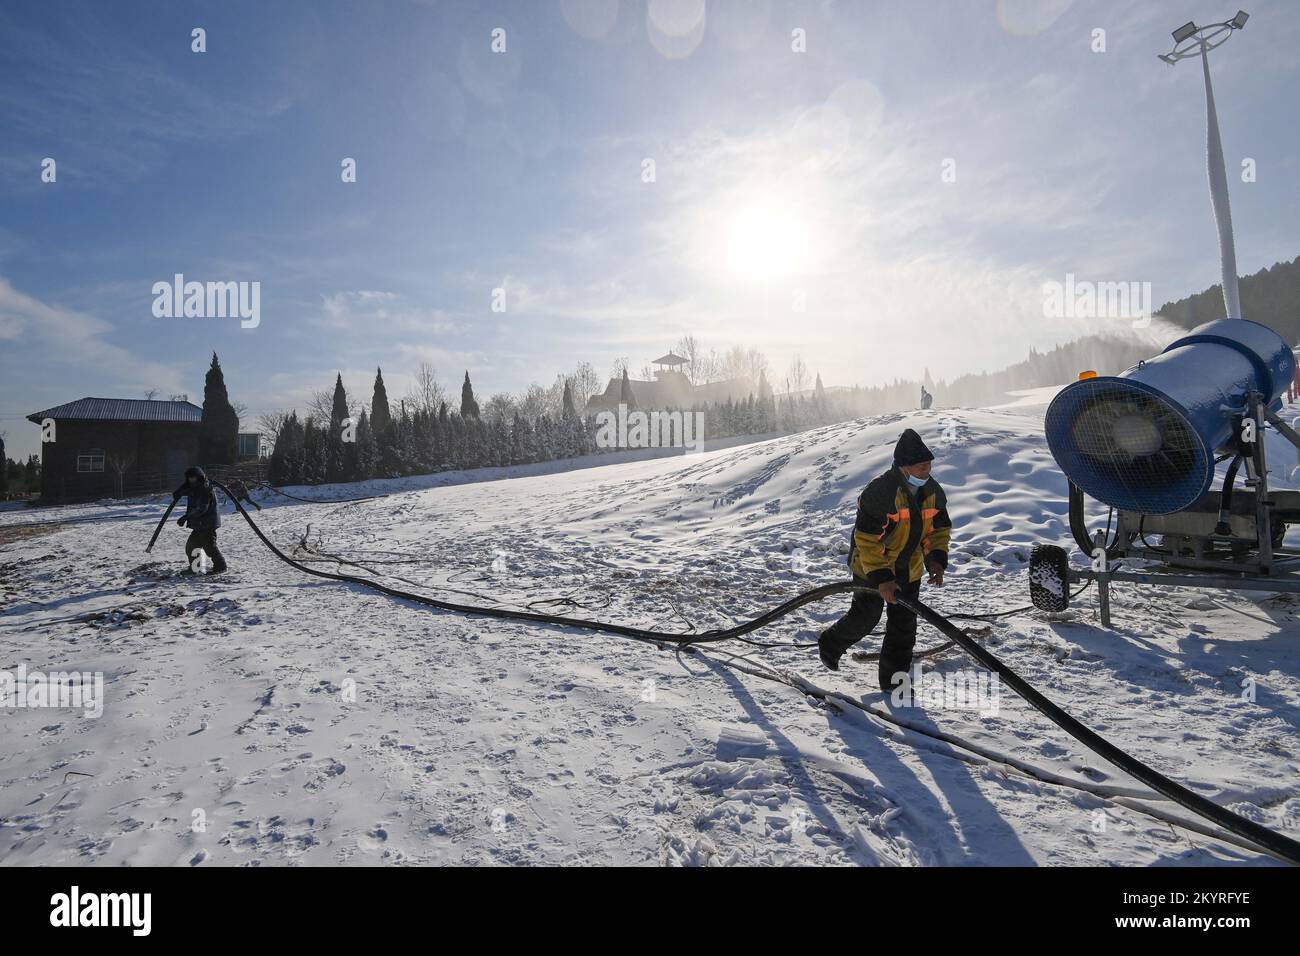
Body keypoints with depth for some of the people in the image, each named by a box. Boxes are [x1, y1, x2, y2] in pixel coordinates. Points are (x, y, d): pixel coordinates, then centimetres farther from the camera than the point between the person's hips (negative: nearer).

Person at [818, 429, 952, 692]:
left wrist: (937, 559, -9)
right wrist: (880, 577, -28)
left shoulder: (933, 492, -5)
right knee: (865, 619, 5)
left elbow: (939, 528, 8)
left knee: (904, 624, 7)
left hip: (909, 570, 6)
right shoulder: (879, 492, -28)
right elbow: (867, 539, -26)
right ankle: (830, 645, 33)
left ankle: (894, 677, 20)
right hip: (871, 568, -6)